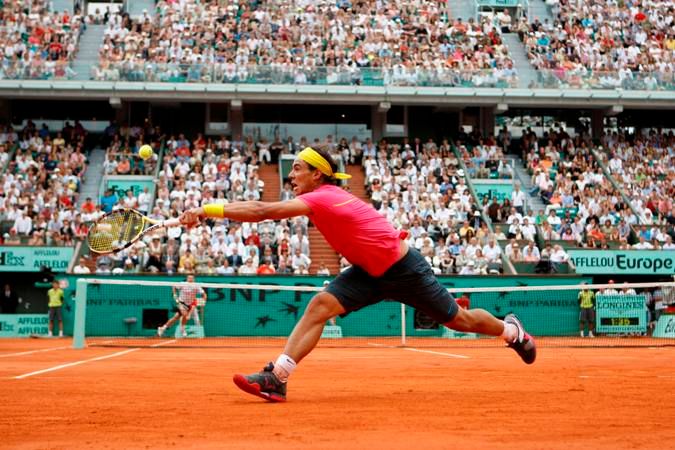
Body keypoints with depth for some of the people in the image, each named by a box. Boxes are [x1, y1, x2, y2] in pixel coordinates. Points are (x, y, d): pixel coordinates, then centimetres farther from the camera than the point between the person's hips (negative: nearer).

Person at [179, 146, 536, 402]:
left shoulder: (322, 198, -28)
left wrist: (208, 209, -36)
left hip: (404, 269, -7)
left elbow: (262, 211, -35)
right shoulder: (323, 197, -1)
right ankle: (277, 377, -19)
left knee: (458, 320, 9)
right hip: (371, 271, 7)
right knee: (320, 305, -13)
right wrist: (211, 212, -6)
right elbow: (263, 209, 5)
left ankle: (511, 330, 39)